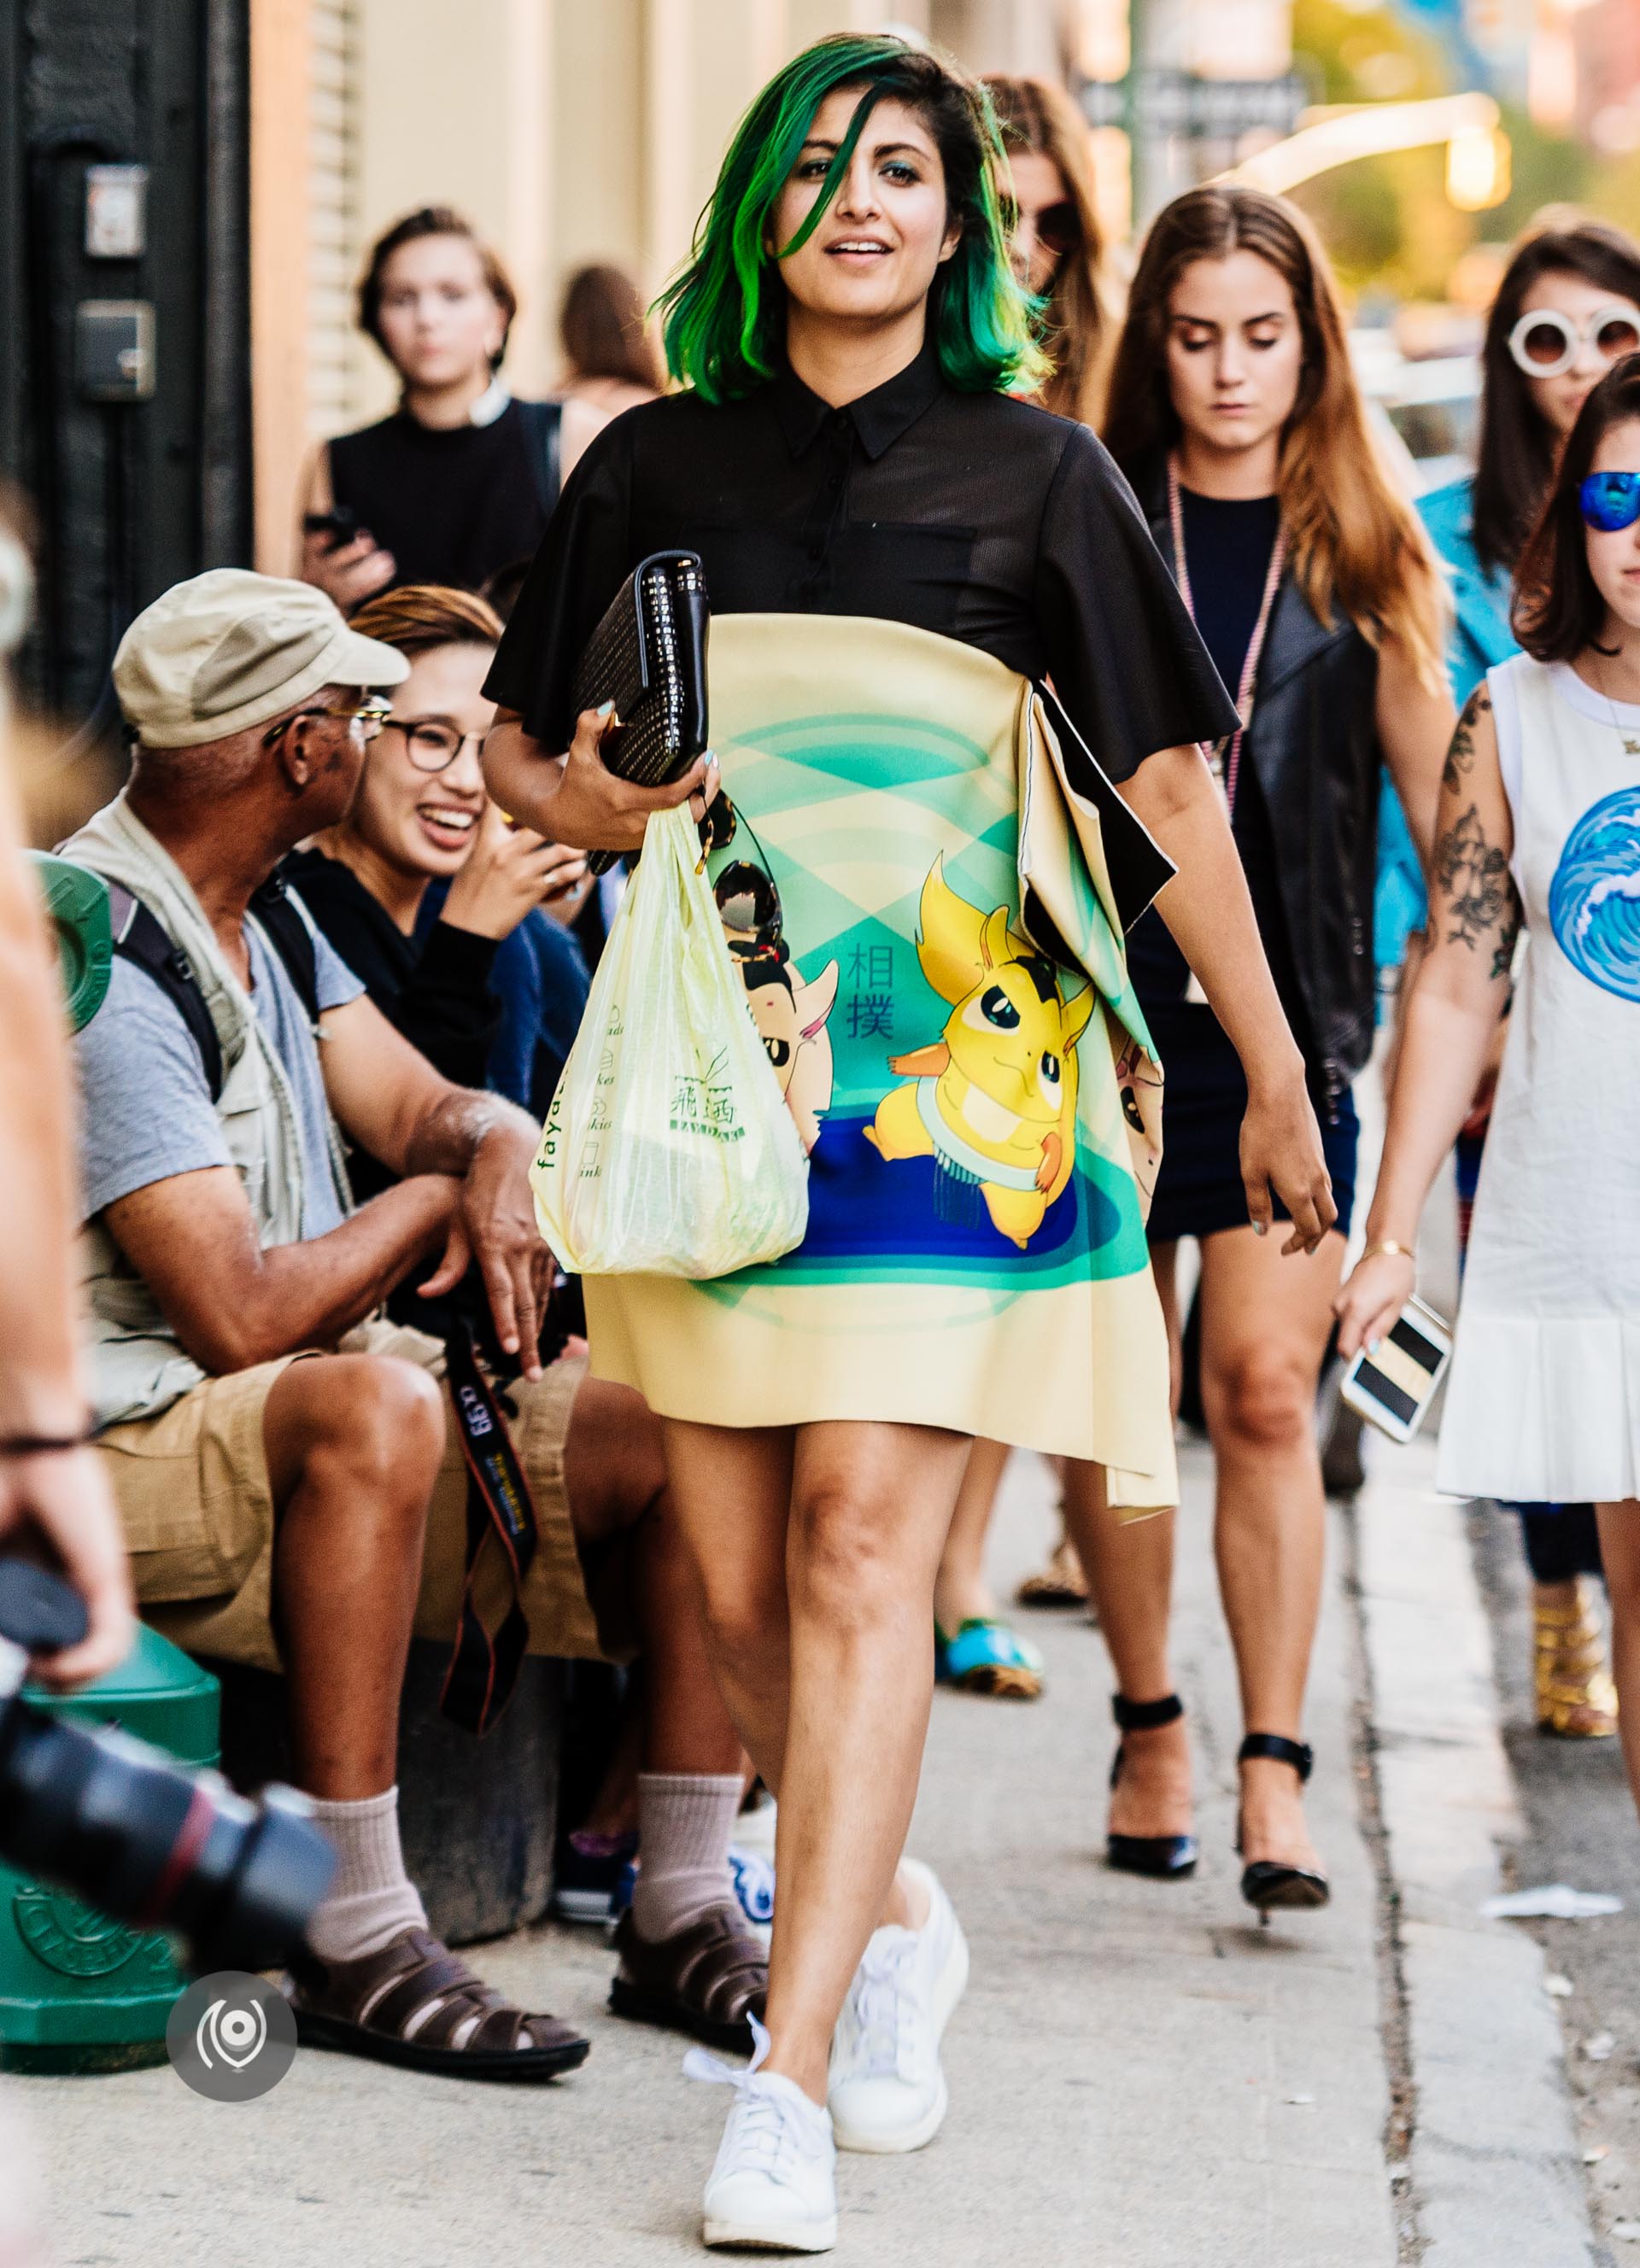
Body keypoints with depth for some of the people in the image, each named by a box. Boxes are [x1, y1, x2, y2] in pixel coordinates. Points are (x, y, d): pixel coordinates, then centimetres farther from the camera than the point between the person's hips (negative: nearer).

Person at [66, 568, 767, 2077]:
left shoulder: (264, 914, 11)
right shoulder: (100, 968, -20)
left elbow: (425, 1110, 12)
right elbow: (240, 1317, -26)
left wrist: (497, 1150, -14)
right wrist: (433, 1202, -8)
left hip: (331, 1404, 9)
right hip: (130, 1444, -9)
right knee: (374, 1406, -40)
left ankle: (687, 1909, -1)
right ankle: (359, 1949, -33)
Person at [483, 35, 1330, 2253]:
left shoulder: (1034, 469, 7)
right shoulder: (655, 464, 12)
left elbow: (1168, 784, 8)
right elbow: (516, 743, 18)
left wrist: (1277, 1077, 9)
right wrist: (586, 808, -6)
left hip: (952, 1054, -3)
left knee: (864, 1540, -14)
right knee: (736, 1576, 3)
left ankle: (790, 2076, -16)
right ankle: (892, 1918, 29)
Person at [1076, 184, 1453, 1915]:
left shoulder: (1358, 552, 7)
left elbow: (1439, 788, 5)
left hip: (1284, 1019, -1)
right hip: (1095, 1008, 1)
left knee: (1264, 1391, -9)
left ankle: (1273, 1773, -6)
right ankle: (1149, 1726, 22)